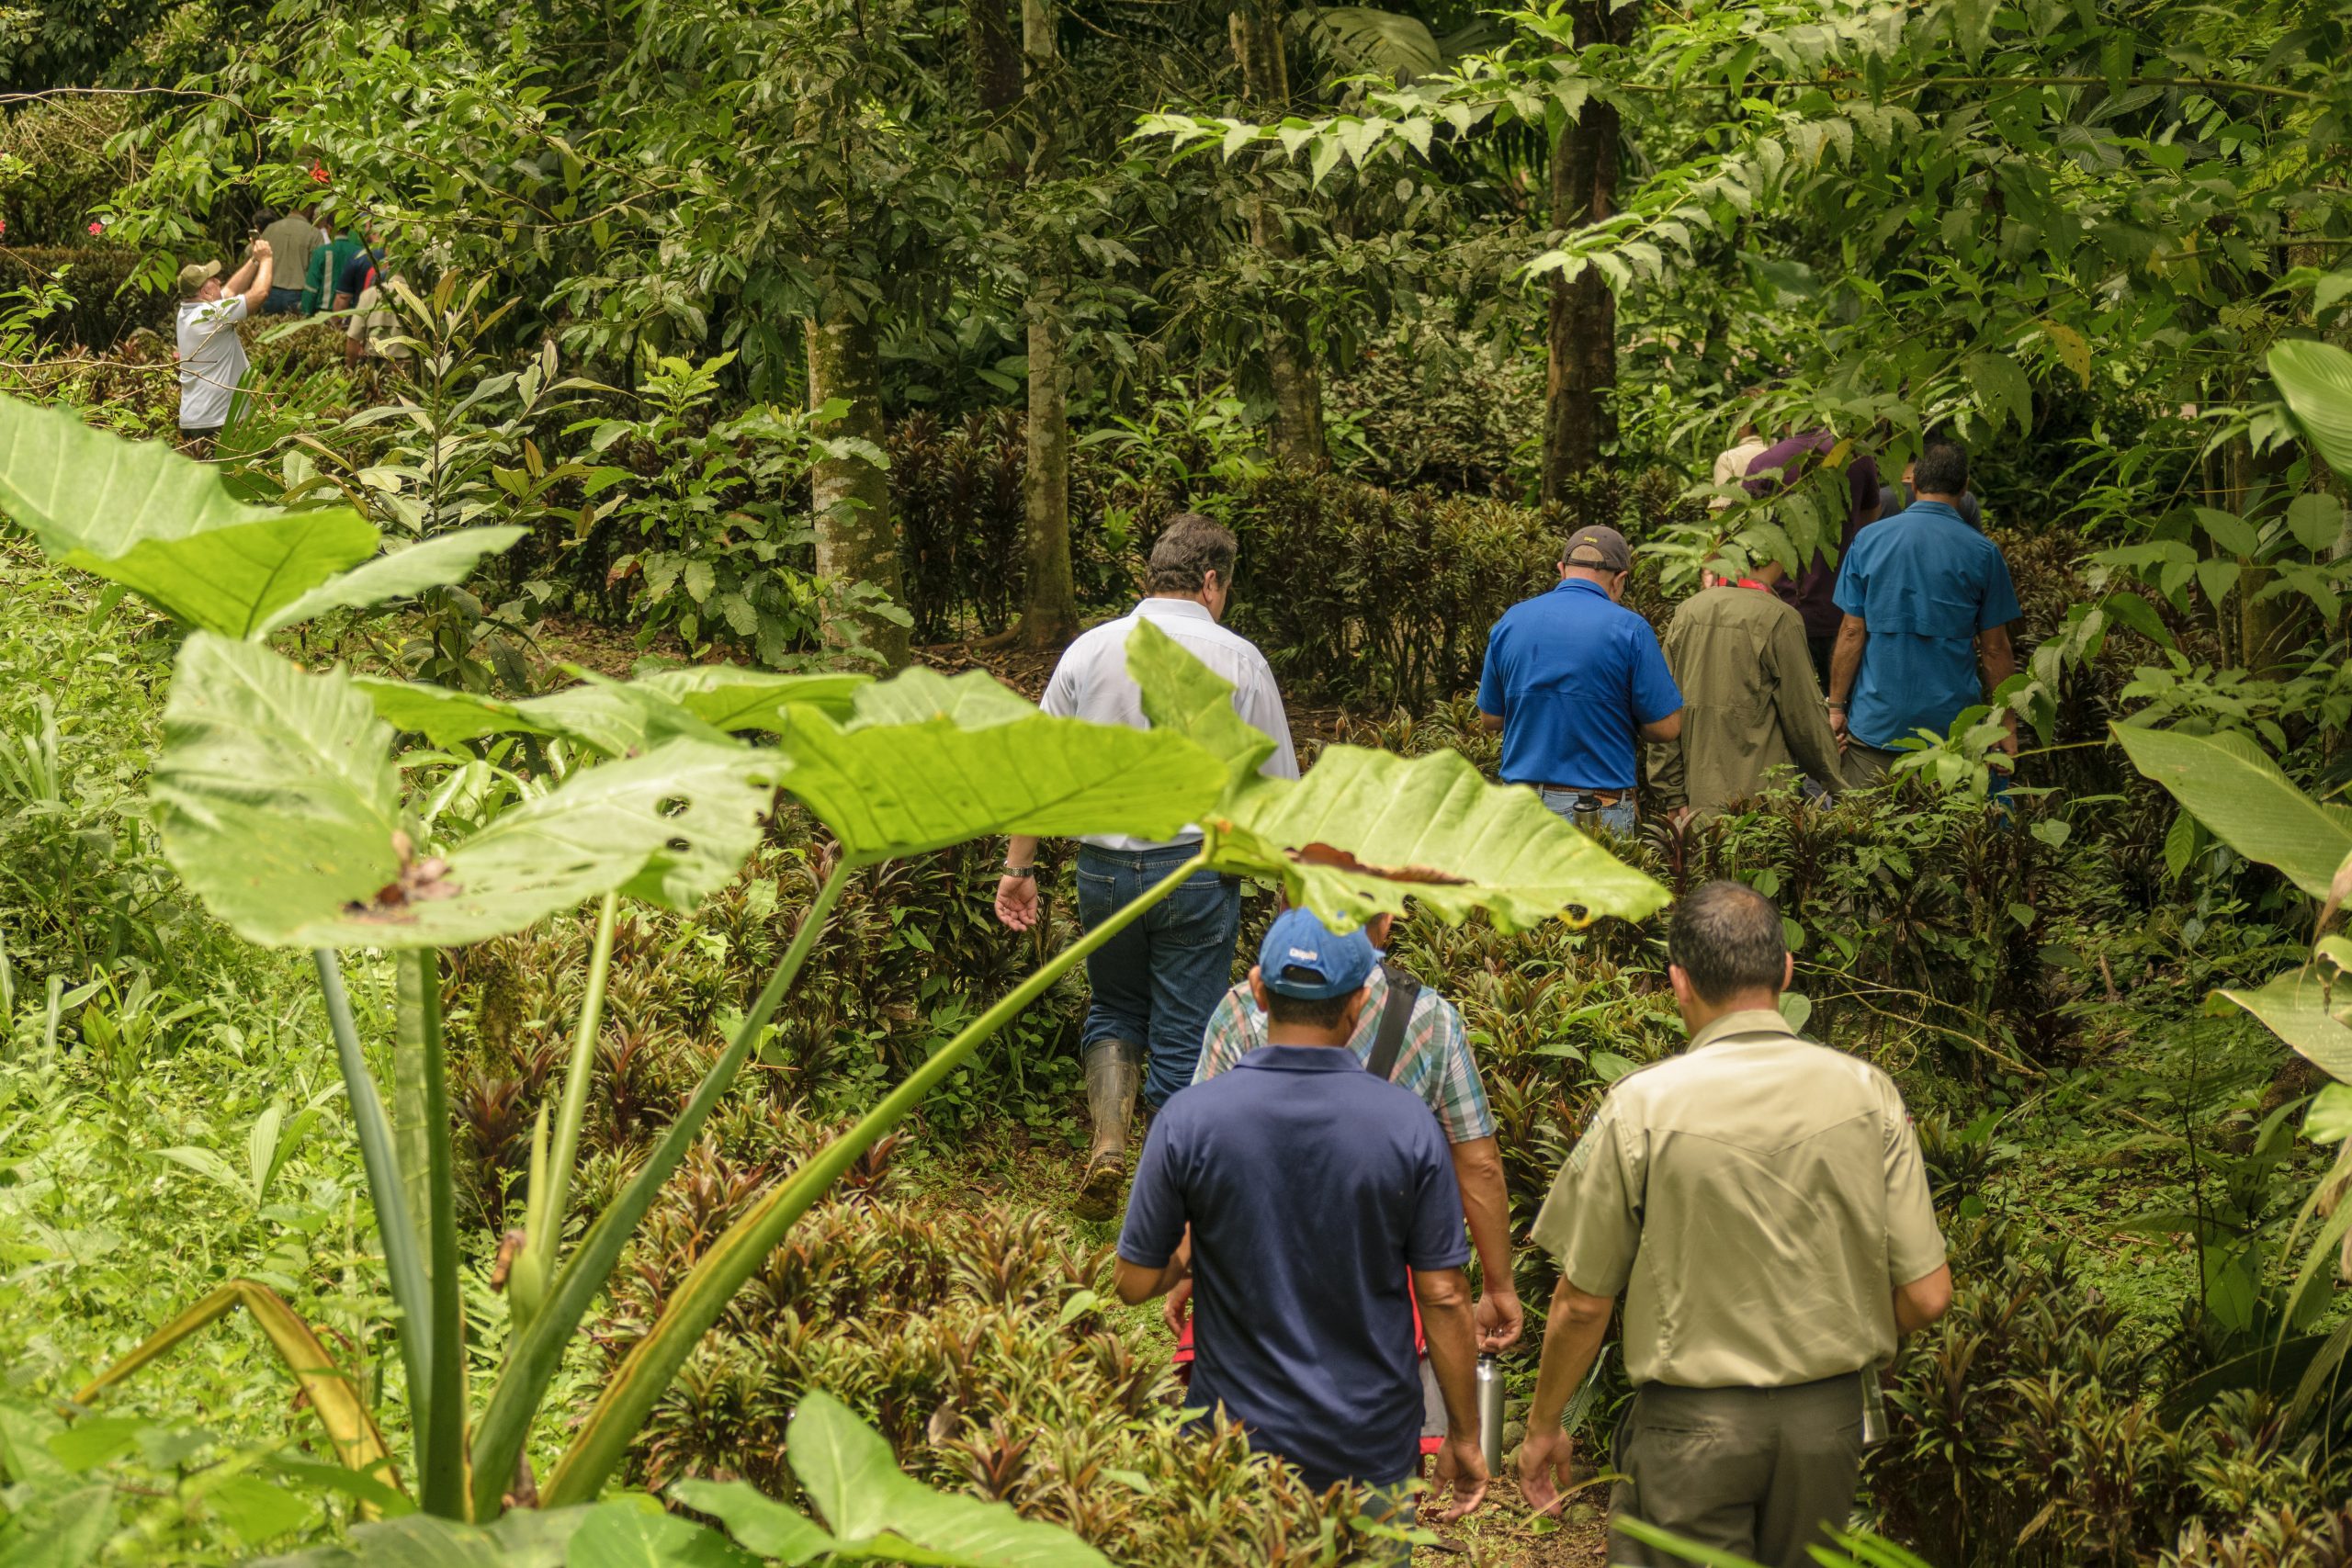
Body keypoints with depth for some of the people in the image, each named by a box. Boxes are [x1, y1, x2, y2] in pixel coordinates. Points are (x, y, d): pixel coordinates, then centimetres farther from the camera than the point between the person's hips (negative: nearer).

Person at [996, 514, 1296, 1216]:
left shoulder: (1089, 650, 2)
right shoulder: (1236, 659, -4)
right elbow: (1277, 791, -1)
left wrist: (1019, 867, 11)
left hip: (1104, 866, 2)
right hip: (1196, 869, -2)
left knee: (1114, 1011, 23)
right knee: (1184, 1039, 7)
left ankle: (1107, 1145, 3)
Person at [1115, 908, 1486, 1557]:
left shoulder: (1188, 1120, -13)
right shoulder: (1408, 1124, -12)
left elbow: (1136, 1283, -5)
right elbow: (1443, 1297, -8)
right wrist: (1464, 1436, 5)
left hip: (1239, 1445, 0)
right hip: (1372, 1450, 1)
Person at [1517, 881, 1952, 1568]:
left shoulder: (1644, 1105, -13)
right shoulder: (1866, 1092, -5)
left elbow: (1583, 1304, -7)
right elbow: (1925, 1297, -3)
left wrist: (1543, 1426, 8)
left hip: (1695, 1425, -3)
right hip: (1829, 1416, 4)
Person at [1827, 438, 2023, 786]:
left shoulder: (1869, 540, -2)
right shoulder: (1982, 552, -3)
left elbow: (1852, 632, -2)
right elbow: (1995, 648, 1)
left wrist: (1836, 707, 5)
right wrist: (2007, 725, 9)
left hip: (1876, 721, 1)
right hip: (1953, 726, 0)